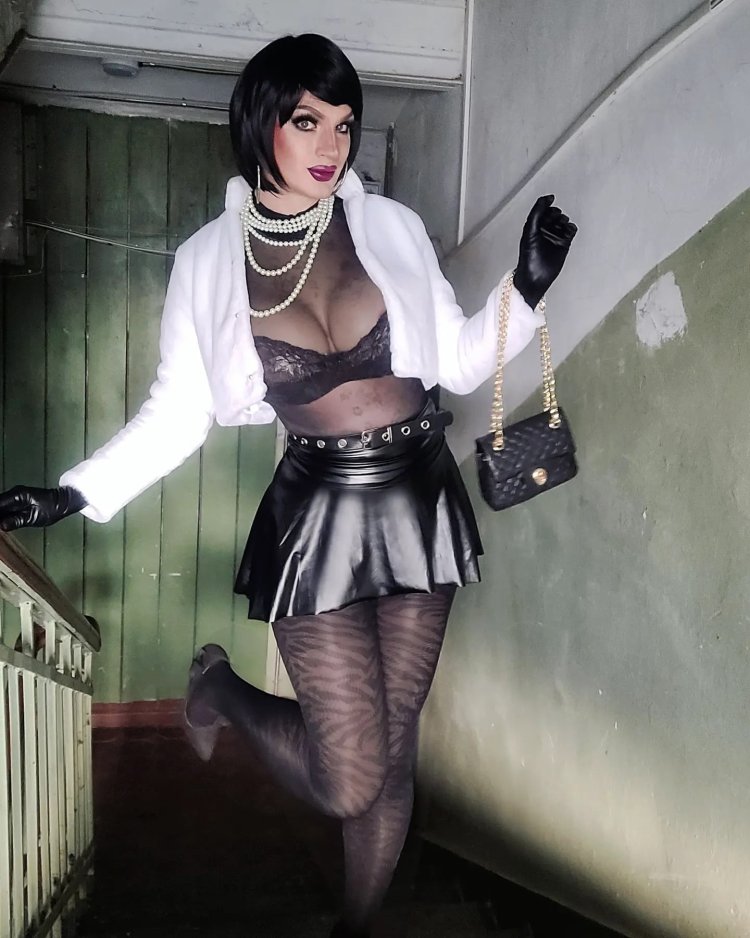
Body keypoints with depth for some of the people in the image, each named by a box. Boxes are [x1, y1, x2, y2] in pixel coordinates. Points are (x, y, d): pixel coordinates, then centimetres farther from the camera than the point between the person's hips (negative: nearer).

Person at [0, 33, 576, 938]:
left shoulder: (390, 227, 1)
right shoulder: (208, 260, -2)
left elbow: (457, 362, 6)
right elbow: (177, 412, 1)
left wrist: (525, 288, -9)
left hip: (419, 501, 3)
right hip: (317, 514, -2)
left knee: (393, 748, 12)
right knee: (350, 781, -1)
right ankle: (221, 689, 28)